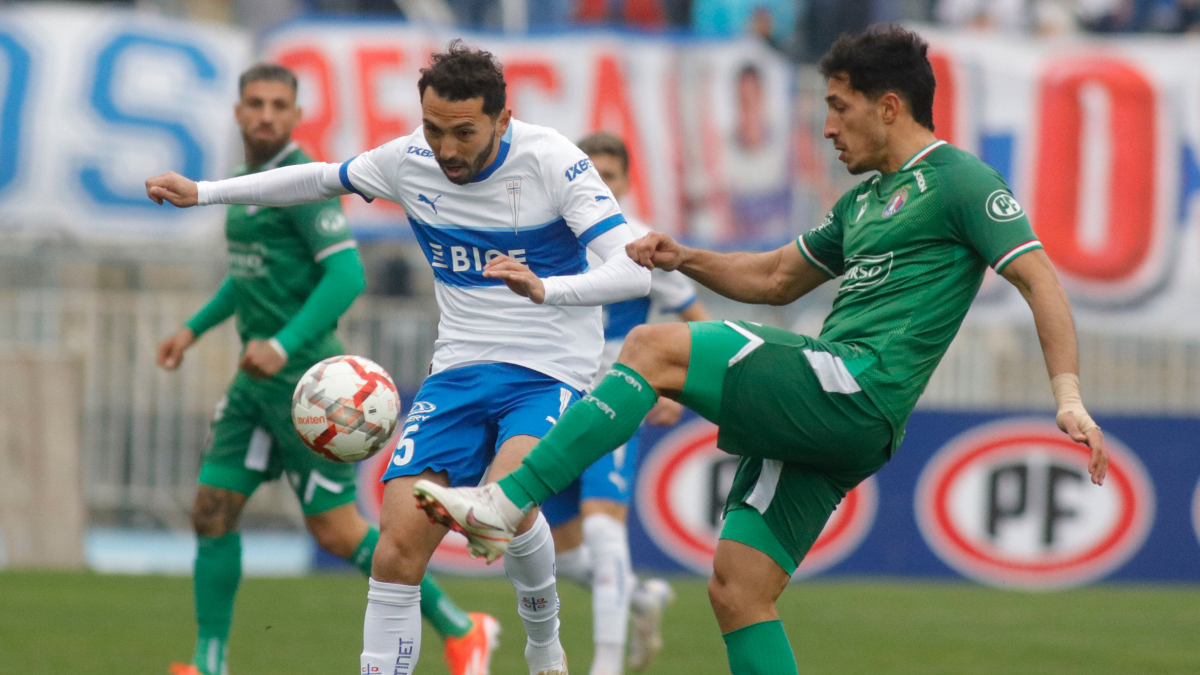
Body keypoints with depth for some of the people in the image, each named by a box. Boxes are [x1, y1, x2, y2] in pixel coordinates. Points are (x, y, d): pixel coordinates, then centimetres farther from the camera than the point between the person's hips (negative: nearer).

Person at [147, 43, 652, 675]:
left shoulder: (550, 160, -16)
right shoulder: (408, 161, -1)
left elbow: (633, 270, -24)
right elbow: (322, 178, 20)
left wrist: (543, 289, -41)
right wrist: (202, 192, 20)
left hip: (548, 373, -4)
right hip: (459, 370, 5)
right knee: (398, 544, -12)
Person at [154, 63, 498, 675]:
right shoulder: (249, 178, 15)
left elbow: (346, 274, -23)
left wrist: (284, 343, -31)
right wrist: (194, 328, 26)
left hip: (305, 376, -9)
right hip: (258, 379, 9)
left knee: (335, 529, -5)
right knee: (213, 509, 3)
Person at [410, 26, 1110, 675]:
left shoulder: (958, 180, -1)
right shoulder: (865, 199, 26)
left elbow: (1039, 279, -8)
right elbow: (776, 278, 37)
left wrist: (1069, 397, -19)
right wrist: (688, 259, 20)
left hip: (856, 395, -9)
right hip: (817, 409, 9)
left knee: (655, 347, -18)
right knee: (737, 591, 2)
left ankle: (506, 502, -20)